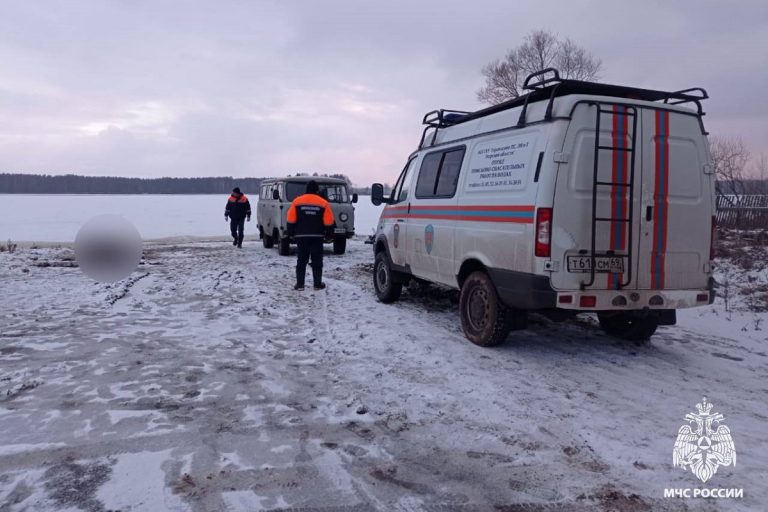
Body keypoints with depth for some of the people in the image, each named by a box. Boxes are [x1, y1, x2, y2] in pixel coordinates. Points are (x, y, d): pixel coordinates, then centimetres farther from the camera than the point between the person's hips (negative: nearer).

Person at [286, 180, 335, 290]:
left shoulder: (297, 201, 0)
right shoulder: (323, 203, -3)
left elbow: (291, 220, 0)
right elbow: (329, 222, -3)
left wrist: (291, 233, 9)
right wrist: (328, 233, 9)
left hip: (301, 236, 1)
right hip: (317, 236, -1)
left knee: (301, 261, 6)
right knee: (317, 261, 7)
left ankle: (299, 284, 4)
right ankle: (318, 284, 9)